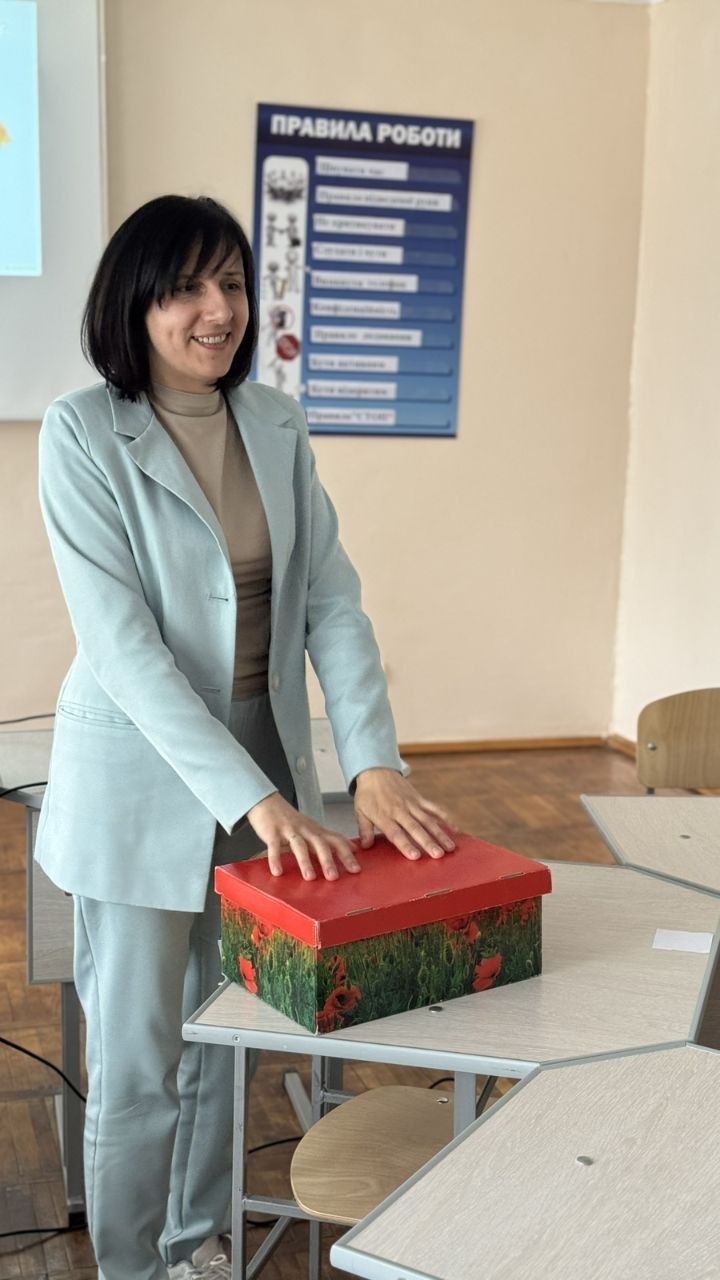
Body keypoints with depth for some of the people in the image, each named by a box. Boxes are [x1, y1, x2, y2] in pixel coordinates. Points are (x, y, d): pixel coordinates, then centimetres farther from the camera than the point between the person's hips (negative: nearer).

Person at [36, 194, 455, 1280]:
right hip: (142, 782, -5)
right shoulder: (83, 434, -14)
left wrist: (375, 764, -16)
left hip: (265, 766, 5)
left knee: (222, 1035, 20)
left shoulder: (277, 426, 1)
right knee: (138, 1061, 8)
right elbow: (121, 643, -21)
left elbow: (331, 602, -2)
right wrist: (254, 801, -27)